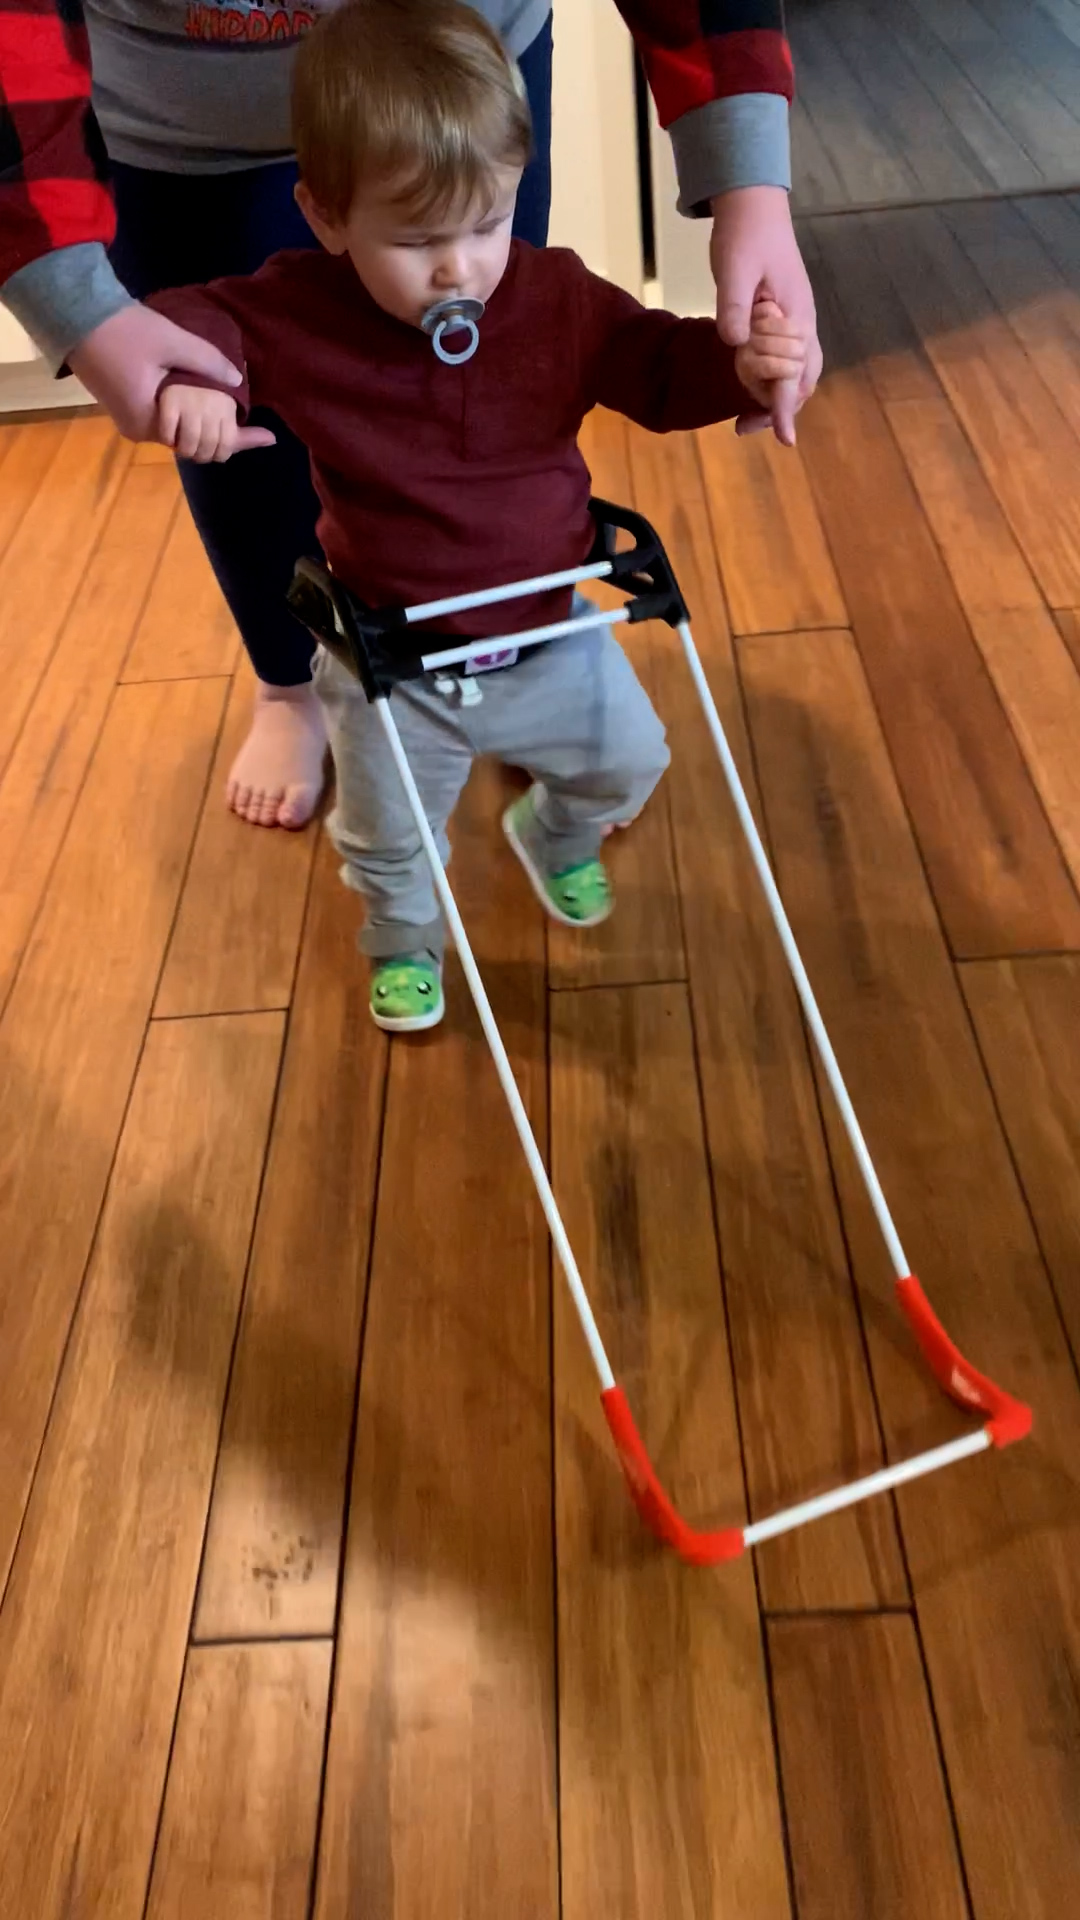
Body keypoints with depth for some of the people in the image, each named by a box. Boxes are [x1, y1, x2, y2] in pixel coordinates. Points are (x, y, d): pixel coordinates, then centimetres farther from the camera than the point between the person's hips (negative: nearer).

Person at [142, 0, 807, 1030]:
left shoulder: (559, 298, -14)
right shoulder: (298, 312, -18)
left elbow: (659, 366, -9)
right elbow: (192, 319, -10)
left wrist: (741, 365, -31)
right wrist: (188, 379, -35)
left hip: (548, 634, 2)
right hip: (391, 670, -1)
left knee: (626, 759, 18)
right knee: (387, 839, 16)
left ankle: (555, 837, 55)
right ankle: (402, 941, 52)